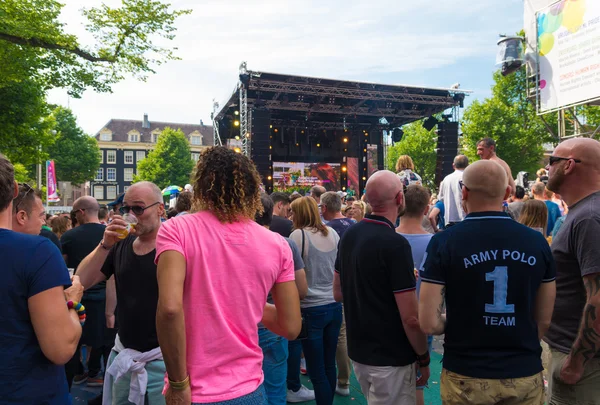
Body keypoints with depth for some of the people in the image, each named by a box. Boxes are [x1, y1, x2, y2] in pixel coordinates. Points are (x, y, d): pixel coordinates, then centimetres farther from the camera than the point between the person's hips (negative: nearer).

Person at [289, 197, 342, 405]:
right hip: (334, 305, 6)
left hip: (312, 308, -6)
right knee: (329, 365, 17)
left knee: (316, 370, 4)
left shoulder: (298, 234, -10)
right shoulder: (332, 233, 6)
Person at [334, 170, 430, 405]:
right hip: (390, 358, -7)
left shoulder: (349, 235, -1)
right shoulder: (395, 243, -23)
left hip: (358, 352, 7)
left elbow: (338, 293, 9)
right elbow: (410, 318, -21)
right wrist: (424, 359, -6)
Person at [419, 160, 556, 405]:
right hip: (525, 374, 3)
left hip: (466, 375, -2)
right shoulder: (537, 242, -6)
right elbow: (545, 320, 3)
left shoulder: (444, 242, -16)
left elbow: (429, 323, -17)